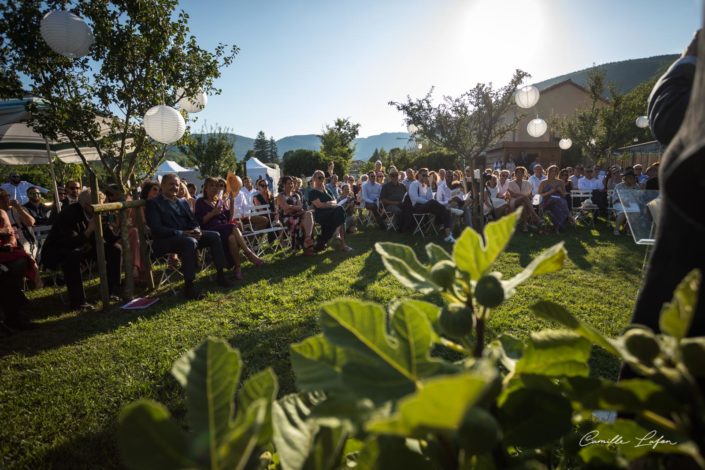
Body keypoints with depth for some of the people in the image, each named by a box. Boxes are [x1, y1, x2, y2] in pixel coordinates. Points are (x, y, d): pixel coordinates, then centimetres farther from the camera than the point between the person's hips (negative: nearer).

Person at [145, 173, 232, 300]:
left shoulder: (183, 203, 21)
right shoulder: (153, 203, -2)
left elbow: (193, 221, 18)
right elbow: (156, 229, -14)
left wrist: (196, 230, -8)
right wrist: (181, 233, -22)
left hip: (187, 235, 7)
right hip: (165, 240, -7)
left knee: (214, 236, -10)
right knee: (190, 242, -37)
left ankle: (220, 275, -4)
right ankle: (188, 287, -35)